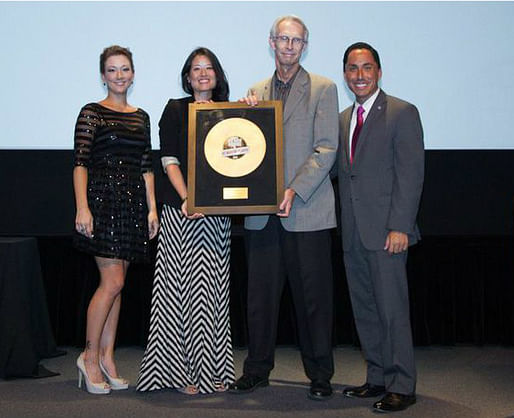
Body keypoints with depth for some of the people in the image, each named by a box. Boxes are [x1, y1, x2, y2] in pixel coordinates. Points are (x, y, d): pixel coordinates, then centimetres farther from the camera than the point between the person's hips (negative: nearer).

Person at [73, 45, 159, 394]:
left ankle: (107, 358, 14)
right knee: (113, 281, -10)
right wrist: (82, 208, -16)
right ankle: (90, 356, 4)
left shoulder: (141, 117, 15)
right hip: (102, 199, -5)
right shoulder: (92, 113, 0)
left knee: (116, 284, 7)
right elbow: (81, 162, -6)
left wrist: (152, 208, 8)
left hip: (133, 202, 5)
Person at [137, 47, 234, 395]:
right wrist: (186, 198, -16)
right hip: (182, 208, -3)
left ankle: (213, 370, 13)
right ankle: (183, 370, 3)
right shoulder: (176, 110, 5)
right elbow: (170, 160, -3)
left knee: (214, 287, 6)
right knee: (184, 286, -3)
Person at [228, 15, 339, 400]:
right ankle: (257, 370, 22)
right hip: (262, 211, 4)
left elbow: (326, 149, -6)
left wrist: (295, 191, -16)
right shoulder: (256, 92, 16)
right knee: (261, 295, 9)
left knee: (313, 296, 2)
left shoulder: (322, 89, 2)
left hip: (307, 211, -4)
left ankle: (320, 375, 14)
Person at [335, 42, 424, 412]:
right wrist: (345, 226, 8)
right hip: (353, 234, 7)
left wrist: (399, 227, -17)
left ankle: (402, 386, 4)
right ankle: (378, 379, 21)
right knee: (364, 310, 11)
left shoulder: (403, 113, -4)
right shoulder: (343, 119, 17)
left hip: (386, 231, -7)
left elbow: (411, 174, -11)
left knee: (392, 310, -4)